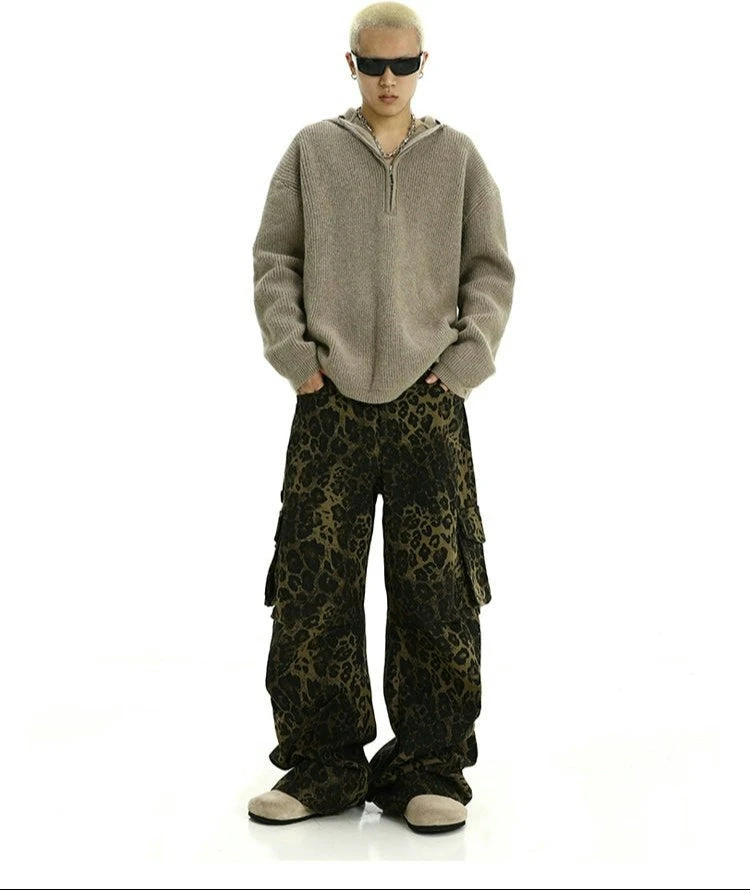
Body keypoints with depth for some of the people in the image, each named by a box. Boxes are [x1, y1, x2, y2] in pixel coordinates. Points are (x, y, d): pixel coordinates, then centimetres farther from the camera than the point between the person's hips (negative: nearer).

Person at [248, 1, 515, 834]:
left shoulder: (457, 155, 11)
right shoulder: (312, 150, 10)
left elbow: (490, 267, 11)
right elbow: (273, 257, 10)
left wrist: (467, 357, -1)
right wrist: (292, 351, -2)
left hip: (428, 401, 0)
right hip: (330, 399, 0)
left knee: (436, 586, -1)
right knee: (313, 584, -1)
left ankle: (430, 765, 10)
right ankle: (322, 763, 11)